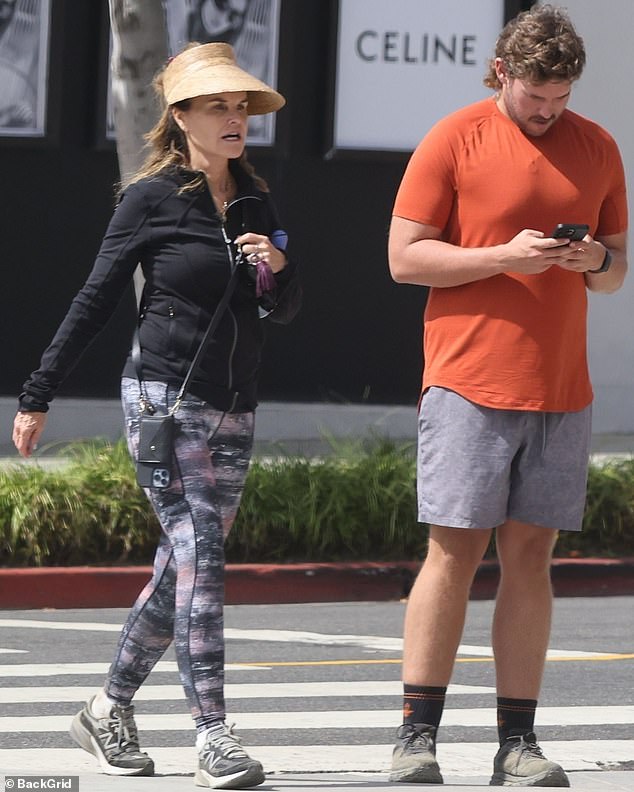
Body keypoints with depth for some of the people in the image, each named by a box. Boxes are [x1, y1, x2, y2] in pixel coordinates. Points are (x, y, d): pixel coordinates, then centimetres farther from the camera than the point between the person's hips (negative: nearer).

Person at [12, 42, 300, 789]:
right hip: (166, 396, -6)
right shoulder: (152, 198, -4)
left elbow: (285, 310, 18)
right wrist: (37, 395, 0)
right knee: (199, 558, -15)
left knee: (182, 566, 8)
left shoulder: (255, 202, 11)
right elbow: (95, 301, -1)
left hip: (234, 410, 6)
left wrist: (279, 268, -6)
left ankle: (109, 708, 22)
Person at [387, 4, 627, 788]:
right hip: (470, 381, -4)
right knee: (453, 550, -6)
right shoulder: (454, 140, -2)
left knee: (530, 554, 3)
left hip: (560, 391, 4)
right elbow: (403, 256, -4)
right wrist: (503, 256, -15)